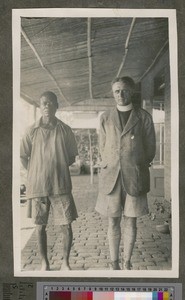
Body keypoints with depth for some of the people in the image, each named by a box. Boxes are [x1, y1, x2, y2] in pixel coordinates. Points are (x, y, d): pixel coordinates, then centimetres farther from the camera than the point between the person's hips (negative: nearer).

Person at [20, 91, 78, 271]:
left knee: (66, 225, 1)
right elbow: (23, 156, 7)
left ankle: (65, 262, 19)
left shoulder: (65, 130, 2)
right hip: (37, 186, 0)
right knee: (40, 226, 9)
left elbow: (72, 157, 8)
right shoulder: (32, 131, 1)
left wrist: (58, 167, 0)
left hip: (61, 185, 0)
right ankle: (44, 263, 26)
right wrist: (36, 173, 2)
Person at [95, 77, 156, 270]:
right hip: (110, 177, 1)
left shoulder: (144, 117, 3)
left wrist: (135, 168, 11)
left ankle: (127, 263, 19)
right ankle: (114, 264, 18)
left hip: (134, 177, -1)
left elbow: (150, 149, 7)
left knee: (130, 221, 5)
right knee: (113, 221, 6)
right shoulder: (105, 118, 8)